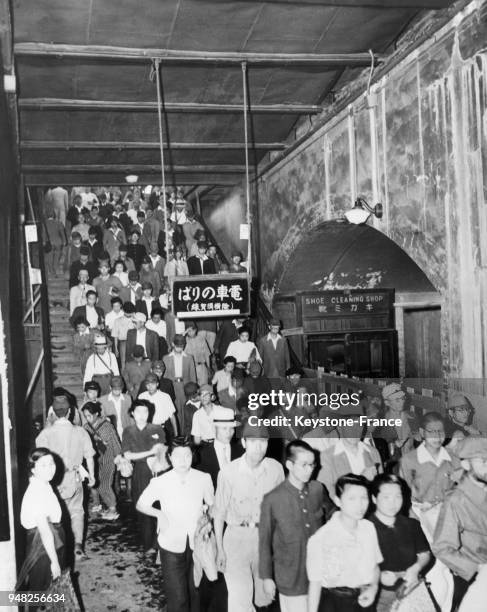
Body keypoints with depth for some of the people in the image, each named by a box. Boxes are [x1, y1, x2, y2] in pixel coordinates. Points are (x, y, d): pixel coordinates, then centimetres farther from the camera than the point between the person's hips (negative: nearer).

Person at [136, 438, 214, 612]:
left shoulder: (204, 479, -8)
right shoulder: (160, 482, -11)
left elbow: (212, 504, 7)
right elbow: (140, 504, 2)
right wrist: (159, 513, -15)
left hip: (197, 544, 2)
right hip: (171, 545, -2)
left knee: (194, 590, 16)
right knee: (177, 597, -2)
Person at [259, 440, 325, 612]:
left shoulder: (318, 489, -4)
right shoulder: (272, 500, -15)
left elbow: (325, 522, 8)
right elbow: (265, 540, -6)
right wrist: (266, 577, -2)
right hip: (290, 578, -4)